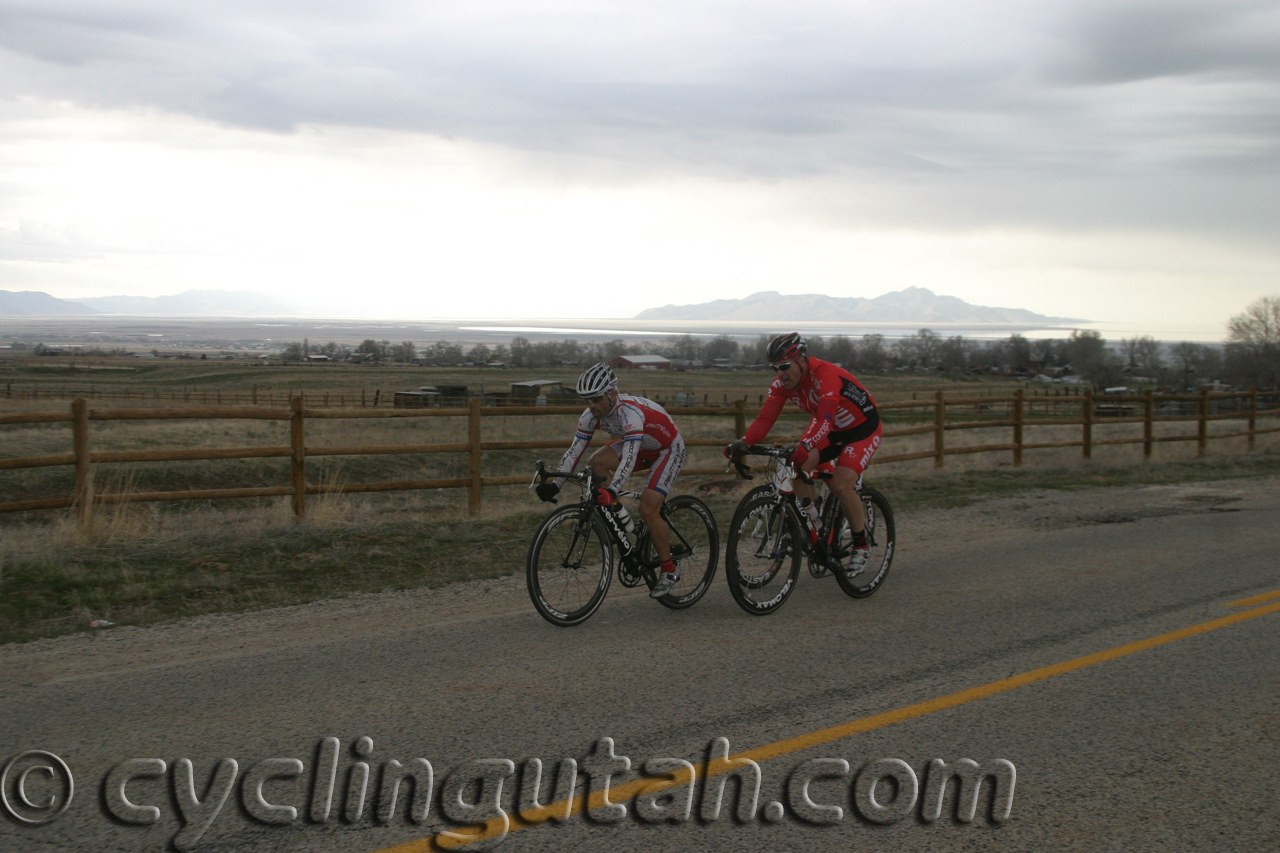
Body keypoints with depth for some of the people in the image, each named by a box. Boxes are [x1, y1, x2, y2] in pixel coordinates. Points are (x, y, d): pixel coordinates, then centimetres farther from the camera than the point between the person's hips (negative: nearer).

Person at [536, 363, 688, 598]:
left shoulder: (630, 412, -38)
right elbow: (574, 450, -13)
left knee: (648, 510, -18)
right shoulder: (591, 415, -15)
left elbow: (629, 458, -47)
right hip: (641, 446, 8)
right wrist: (554, 485, -23)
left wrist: (611, 491, -59)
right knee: (597, 462, -16)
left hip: (668, 450, -8)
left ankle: (669, 570, -1)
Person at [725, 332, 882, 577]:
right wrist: (743, 443, -37)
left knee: (841, 485, -23)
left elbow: (825, 419, -46)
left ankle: (862, 546, -4)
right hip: (831, 430, 7)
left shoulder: (826, 376, -33)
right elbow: (765, 419, -19)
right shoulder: (782, 383, -12)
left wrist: (806, 445, -63)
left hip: (862, 428, -7)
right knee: (799, 465, -17)